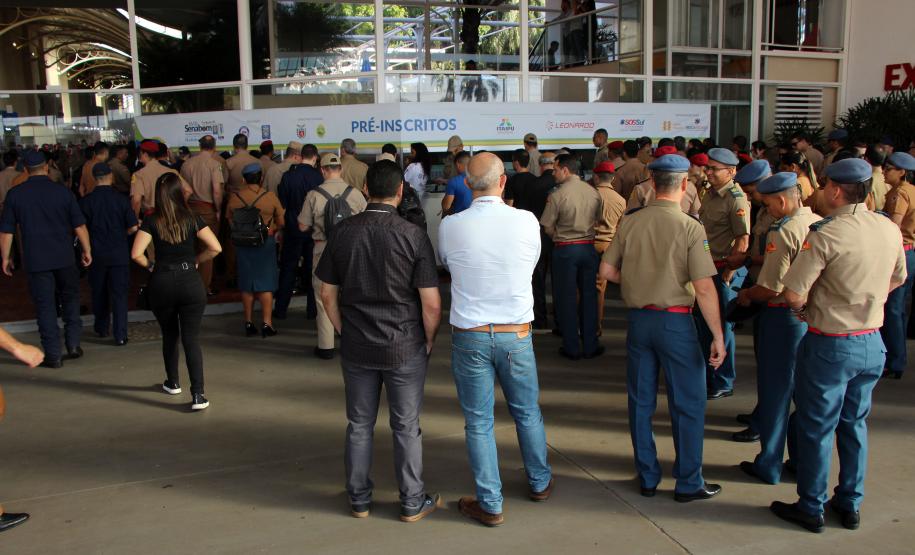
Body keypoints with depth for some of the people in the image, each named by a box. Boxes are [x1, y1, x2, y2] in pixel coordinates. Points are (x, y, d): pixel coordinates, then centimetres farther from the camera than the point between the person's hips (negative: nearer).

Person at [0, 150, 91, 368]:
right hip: (65, 258, 1)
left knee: (46, 307, 5)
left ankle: (53, 356, 9)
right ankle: (73, 344, 17)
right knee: (70, 299, 18)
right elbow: (79, 227, -3)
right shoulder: (63, 192, -4)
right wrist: (87, 251, 9)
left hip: (36, 260, 0)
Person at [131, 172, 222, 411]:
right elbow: (215, 247, -10)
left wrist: (150, 265, 6)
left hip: (162, 284, 1)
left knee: (169, 335, 21)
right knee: (191, 338, 0)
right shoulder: (192, 219, -1)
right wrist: (195, 260, 5)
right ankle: (198, 395, -8)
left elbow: (136, 254, -13)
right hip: (190, 282, -1)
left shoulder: (151, 222, -2)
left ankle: (173, 383, 36)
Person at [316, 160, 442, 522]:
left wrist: (345, 332, 14)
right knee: (406, 427, 11)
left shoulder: (342, 232, -3)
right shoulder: (412, 235, -13)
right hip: (405, 348, -3)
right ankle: (412, 503, 24)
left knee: (360, 425, 16)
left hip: (356, 347, 3)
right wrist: (429, 341, 2)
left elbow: (328, 294, 4)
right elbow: (431, 303, -13)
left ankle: (359, 500, 30)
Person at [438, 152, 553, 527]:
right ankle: (540, 482, 40)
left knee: (479, 423, 10)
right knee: (527, 412, 21)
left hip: (469, 336, -1)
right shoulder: (526, 222, -9)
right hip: (516, 334, 1)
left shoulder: (450, 226, -11)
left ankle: (490, 504, 20)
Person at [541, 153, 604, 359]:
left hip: (565, 249, -4)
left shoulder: (557, 195, -13)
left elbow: (548, 228, -8)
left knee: (566, 297, 7)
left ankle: (572, 348, 12)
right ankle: (590, 346, 18)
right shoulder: (594, 193, -1)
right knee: (588, 296, 12)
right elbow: (598, 221, 6)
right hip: (589, 247, 4)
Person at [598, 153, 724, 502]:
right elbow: (704, 289, -15)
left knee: (641, 402, 14)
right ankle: (688, 484, 19)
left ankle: (647, 478, 25)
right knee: (688, 404, 10)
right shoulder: (690, 227, -13)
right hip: (674, 320, -4)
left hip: (638, 318, 4)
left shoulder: (630, 222, -2)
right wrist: (717, 337, -9)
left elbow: (607, 270, 3)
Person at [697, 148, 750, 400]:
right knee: (703, 324, 17)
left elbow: (743, 241, -21)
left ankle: (723, 384, 16)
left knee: (721, 327, 2)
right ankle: (705, 376, 32)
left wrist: (728, 273, -19)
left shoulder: (736, 199, -16)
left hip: (724, 270, -9)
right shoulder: (710, 194, 11)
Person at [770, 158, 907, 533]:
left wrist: (804, 309, -1)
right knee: (854, 424, 19)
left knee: (816, 427, 8)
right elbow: (896, 281, 16)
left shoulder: (826, 234, -21)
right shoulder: (890, 230, 0)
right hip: (872, 343, 6)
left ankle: (811, 508, 21)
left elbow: (792, 294, -22)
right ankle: (850, 504, 31)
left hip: (830, 345, -6)